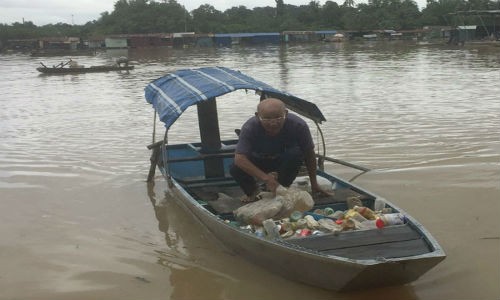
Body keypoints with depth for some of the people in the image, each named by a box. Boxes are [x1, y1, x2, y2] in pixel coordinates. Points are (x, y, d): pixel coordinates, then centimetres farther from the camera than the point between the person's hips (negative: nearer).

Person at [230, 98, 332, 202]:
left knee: (295, 153, -34)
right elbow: (239, 158, -41)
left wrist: (314, 184, -8)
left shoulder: (298, 125, -29)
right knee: (235, 169, -29)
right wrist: (266, 178, -51)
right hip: (259, 161, 0)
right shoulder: (249, 128, -32)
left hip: (284, 162, 1)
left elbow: (309, 154, -15)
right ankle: (252, 192, 5)